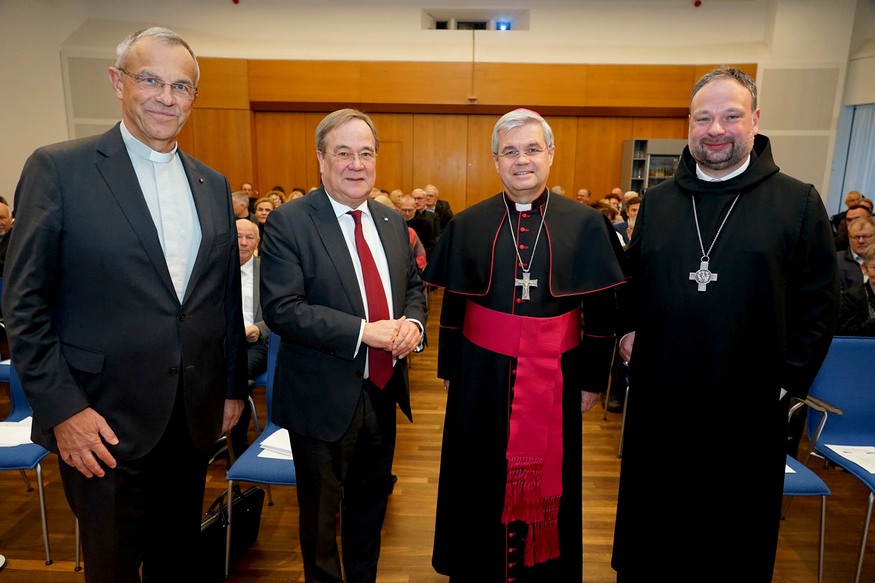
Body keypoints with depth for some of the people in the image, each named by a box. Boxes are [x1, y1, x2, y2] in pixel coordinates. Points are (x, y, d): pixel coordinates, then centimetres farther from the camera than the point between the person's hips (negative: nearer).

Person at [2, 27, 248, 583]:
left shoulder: (214, 185, 7)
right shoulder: (59, 168, -7)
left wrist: (234, 386, 11)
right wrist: (62, 409, -13)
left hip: (195, 416, 4)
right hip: (104, 423, -3)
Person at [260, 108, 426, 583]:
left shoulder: (392, 221, 5)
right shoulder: (288, 222, -14)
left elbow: (413, 284, 13)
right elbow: (281, 309, -20)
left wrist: (413, 322, -9)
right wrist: (363, 332, -25)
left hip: (383, 390, 6)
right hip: (323, 398, -5)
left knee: (370, 503, 25)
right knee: (321, 512, 17)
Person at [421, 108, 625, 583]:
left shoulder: (585, 223, -3)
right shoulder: (467, 225, 0)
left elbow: (602, 310, 0)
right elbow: (451, 307, 4)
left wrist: (592, 379, 0)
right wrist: (449, 370, 6)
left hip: (553, 378, 0)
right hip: (482, 376, 1)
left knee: (547, 482, 15)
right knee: (483, 481, 14)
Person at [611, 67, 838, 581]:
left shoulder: (799, 202, -3)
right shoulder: (657, 202, 6)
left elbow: (819, 303, -2)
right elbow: (632, 283, 15)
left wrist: (787, 379, -7)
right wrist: (630, 331, 2)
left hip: (748, 409, -2)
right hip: (659, 401, 3)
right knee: (652, 531, 17)